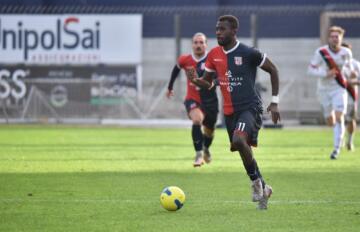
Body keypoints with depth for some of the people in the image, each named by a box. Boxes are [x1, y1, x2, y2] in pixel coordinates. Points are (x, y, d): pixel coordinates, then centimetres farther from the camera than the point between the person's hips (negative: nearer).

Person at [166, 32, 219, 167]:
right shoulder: (185, 60, -6)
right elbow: (176, 68, 15)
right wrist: (170, 86, 23)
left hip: (210, 100, 1)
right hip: (192, 100, -1)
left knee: (209, 132, 18)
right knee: (197, 120, -33)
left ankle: (206, 148, 53)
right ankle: (199, 154, -30)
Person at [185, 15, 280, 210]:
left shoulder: (248, 53, -12)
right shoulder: (214, 55, 4)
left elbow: (272, 70, -1)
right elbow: (208, 84, 13)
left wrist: (274, 102, -3)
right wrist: (195, 80, -11)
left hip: (250, 107, -6)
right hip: (229, 111, 6)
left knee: (239, 141, -31)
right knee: (244, 151, 12)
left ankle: (256, 181, -9)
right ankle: (263, 189, 33)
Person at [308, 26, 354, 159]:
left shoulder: (346, 53, -6)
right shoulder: (321, 52, -13)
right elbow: (310, 70, -12)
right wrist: (326, 74, -24)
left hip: (339, 89, 0)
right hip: (324, 90, 0)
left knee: (339, 118, -16)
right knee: (330, 122, 9)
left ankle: (337, 148, -11)